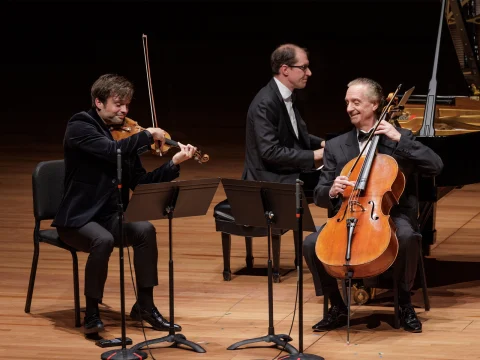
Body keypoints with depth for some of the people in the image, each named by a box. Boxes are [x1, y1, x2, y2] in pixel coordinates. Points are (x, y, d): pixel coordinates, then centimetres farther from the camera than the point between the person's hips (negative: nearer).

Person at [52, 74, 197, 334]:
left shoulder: (123, 134, 9)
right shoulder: (80, 126, -10)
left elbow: (140, 183, 5)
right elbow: (112, 151, -29)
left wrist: (174, 164, -7)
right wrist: (147, 136, -19)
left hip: (111, 217, 6)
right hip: (77, 219, -6)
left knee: (145, 230, -23)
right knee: (103, 240, -35)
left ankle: (145, 305, -10)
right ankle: (92, 312, -17)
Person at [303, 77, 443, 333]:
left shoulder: (400, 139, 5)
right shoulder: (336, 146, 11)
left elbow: (436, 166, -11)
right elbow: (319, 196, 9)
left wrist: (399, 139, -15)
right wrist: (331, 191, -16)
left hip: (391, 215, -2)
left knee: (406, 236, -36)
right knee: (311, 244, -23)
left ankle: (404, 302, -13)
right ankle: (337, 307, -3)